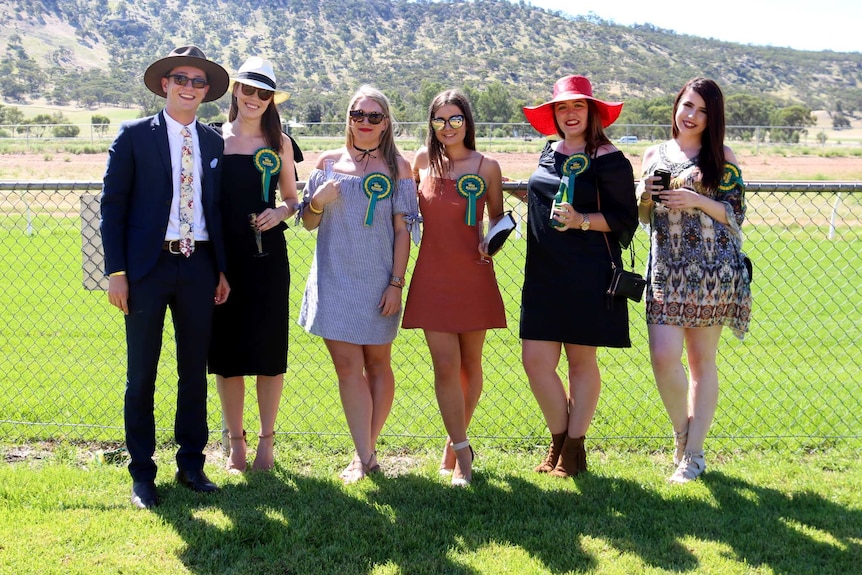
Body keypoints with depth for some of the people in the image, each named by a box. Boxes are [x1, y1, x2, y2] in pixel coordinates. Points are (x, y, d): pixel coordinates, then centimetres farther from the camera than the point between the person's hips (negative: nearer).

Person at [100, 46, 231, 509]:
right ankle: (142, 474, 15)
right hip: (148, 266, -3)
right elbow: (112, 205, -3)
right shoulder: (134, 136, -1)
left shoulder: (213, 142, 10)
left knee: (194, 370, 10)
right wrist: (116, 271, -9)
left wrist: (221, 269, 9)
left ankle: (191, 464, 23)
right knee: (142, 375, 4)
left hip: (198, 266, 4)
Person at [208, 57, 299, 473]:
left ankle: (266, 442, 17)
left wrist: (281, 211, -11)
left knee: (269, 350, 4)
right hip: (224, 255, 0)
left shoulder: (279, 142, 7)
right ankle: (236, 443, 18)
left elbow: (293, 199, 13)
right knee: (227, 350, 4)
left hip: (267, 255, 0)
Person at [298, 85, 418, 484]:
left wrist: (396, 282, -7)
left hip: (377, 281, -1)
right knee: (347, 366, -3)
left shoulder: (397, 166, 2)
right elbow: (309, 223, 11)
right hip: (335, 278, 1)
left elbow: (402, 230, -1)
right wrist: (316, 202, -11)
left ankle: (366, 451, 21)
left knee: (377, 364, 8)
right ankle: (365, 457, -1)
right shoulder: (329, 162, 7)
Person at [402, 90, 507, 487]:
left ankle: (455, 443, 28)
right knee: (445, 366, -7)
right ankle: (462, 453, 2)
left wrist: (491, 241, -10)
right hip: (433, 277, 0)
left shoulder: (487, 167, 1)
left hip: (474, 276, 0)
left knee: (470, 364, 9)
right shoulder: (423, 161, 4)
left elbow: (498, 219, 10)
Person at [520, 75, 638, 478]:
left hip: (589, 276, -6)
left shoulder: (609, 160, -6)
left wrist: (582, 221, -20)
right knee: (535, 359, 0)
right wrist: (523, 194, 17)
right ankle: (559, 441, 18)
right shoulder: (549, 153, 13)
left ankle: (574, 449, 15)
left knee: (581, 360, 4)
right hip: (543, 275, 6)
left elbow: (625, 219, -9)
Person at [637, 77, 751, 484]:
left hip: (712, 269, -2)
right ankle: (683, 432, 16)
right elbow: (642, 217, 17)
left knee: (702, 360, 3)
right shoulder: (654, 155, 13)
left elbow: (736, 214, 0)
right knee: (664, 357, -10)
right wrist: (644, 196, -4)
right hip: (666, 270, 2)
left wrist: (698, 201, -14)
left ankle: (693, 453, 12)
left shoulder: (722, 157, 4)